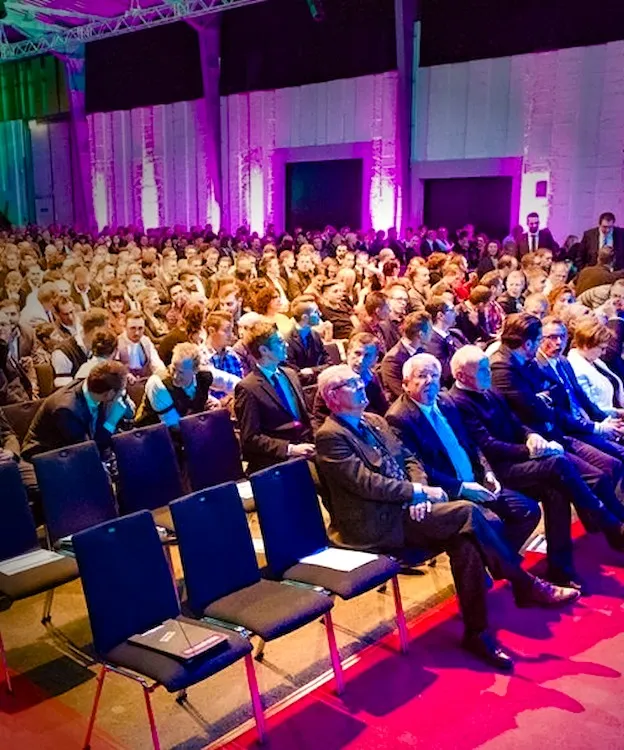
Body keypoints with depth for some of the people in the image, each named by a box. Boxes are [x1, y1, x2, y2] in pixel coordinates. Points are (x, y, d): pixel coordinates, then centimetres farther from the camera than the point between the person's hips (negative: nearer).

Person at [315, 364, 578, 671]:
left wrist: (418, 490, -6)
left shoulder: (374, 421, 17)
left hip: (403, 507, 8)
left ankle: (476, 632, -7)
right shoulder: (330, 436, -10)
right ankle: (526, 586, -6)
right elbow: (366, 483, -18)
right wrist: (419, 490, -14)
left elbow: (408, 458, 15)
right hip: (376, 525, -8)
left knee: (465, 540, -18)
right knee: (468, 513, -21)